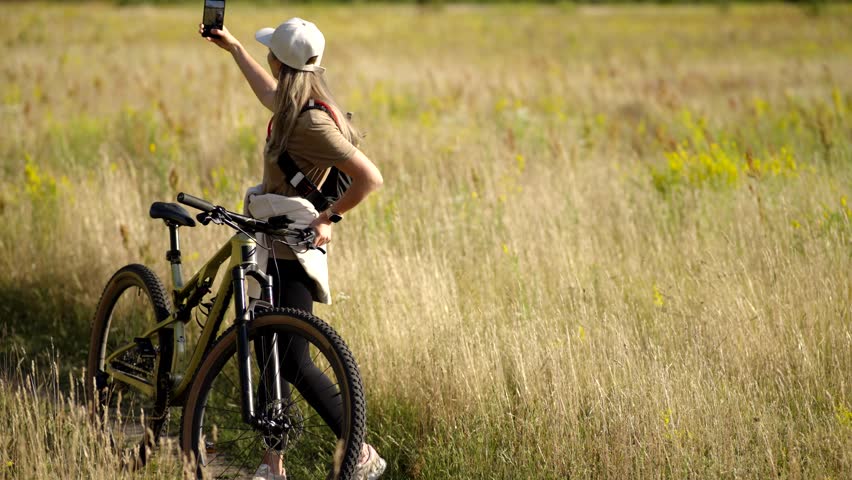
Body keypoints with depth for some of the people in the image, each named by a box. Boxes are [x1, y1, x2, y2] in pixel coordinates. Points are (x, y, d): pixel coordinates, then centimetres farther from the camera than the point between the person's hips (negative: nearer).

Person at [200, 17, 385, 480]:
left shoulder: (311, 123, -21)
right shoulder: (292, 108, 8)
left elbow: (370, 177, -27)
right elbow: (269, 93, 35)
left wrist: (329, 216, -17)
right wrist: (233, 47, 41)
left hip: (294, 251, -9)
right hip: (278, 246, 9)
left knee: (293, 360, -10)